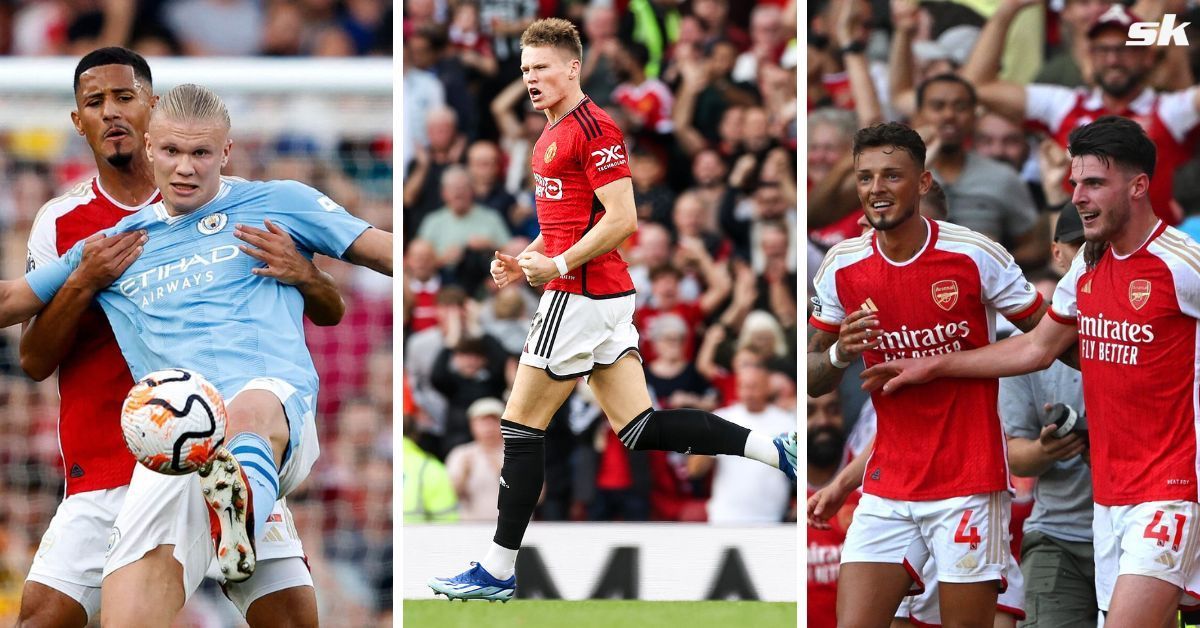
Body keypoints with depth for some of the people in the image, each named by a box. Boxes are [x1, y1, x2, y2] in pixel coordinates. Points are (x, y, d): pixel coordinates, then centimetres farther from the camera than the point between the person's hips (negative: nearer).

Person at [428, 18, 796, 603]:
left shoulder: (593, 129, -13)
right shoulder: (554, 133, 18)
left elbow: (621, 219, -20)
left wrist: (558, 265, -18)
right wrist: (525, 259, 13)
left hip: (581, 296, -10)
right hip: (606, 297, 10)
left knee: (522, 424, -4)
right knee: (639, 428, 6)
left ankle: (498, 571, 1)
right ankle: (773, 448, 3)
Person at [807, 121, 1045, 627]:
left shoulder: (975, 256, -9)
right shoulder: (842, 267, 2)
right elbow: (813, 382, 11)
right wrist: (841, 353, -10)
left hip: (969, 485, -3)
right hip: (886, 490, 3)